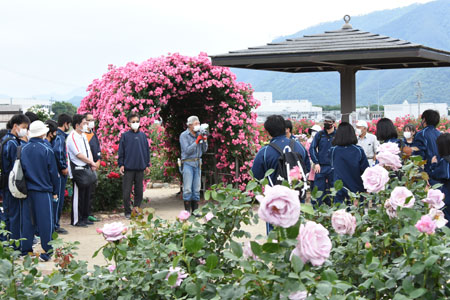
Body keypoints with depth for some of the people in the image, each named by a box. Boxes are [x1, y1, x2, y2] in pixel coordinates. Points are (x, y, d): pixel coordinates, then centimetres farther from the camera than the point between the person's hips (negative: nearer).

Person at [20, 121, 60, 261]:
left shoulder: (24, 149, 1)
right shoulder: (46, 149, -9)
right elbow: (53, 172, -5)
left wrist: (24, 187, 16)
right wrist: (55, 191, 4)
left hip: (27, 190, 4)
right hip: (43, 191, -4)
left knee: (27, 220, 11)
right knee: (45, 221, 2)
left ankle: (25, 250, 15)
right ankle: (46, 252, 4)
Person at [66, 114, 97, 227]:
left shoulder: (83, 136, 15)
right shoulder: (72, 137, -13)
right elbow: (79, 154, -16)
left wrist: (92, 164, 0)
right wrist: (91, 163, -8)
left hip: (86, 168, 9)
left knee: (87, 193, 13)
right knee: (78, 195, -4)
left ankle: (84, 218, 22)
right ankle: (76, 220, 3)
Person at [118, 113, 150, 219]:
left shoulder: (143, 135, 9)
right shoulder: (125, 136, 1)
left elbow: (147, 150, 14)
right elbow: (121, 151, 2)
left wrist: (147, 165, 12)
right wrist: (121, 164, -5)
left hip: (140, 167, 3)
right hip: (128, 168, -3)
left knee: (139, 191, 7)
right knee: (126, 191, -2)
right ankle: (128, 212, 7)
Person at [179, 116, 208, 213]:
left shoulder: (199, 134, 10)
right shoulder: (184, 135, -5)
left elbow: (204, 150, 11)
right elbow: (187, 150, -14)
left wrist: (205, 140, -4)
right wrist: (197, 141, -18)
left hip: (197, 163, 5)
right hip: (188, 163, -5)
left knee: (196, 188, 6)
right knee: (187, 189, -7)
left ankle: (195, 211, 10)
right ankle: (187, 211, -4)